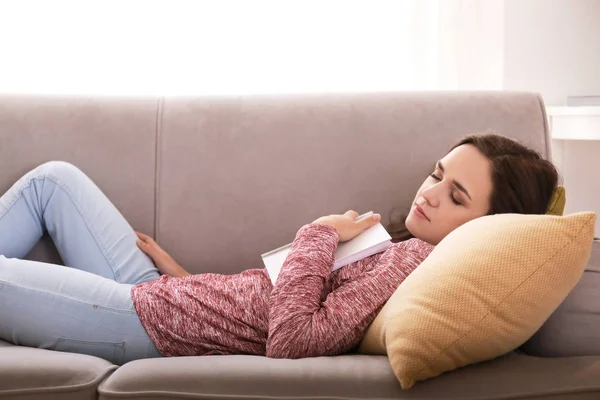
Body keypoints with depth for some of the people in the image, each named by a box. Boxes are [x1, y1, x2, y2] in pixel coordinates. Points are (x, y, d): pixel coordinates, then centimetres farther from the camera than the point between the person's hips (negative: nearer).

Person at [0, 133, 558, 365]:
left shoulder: (419, 264, -21)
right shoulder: (397, 250, 7)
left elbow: (290, 340, -32)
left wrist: (321, 233, -21)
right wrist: (183, 276, 9)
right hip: (160, 297, 9)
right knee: (54, 177, 18)